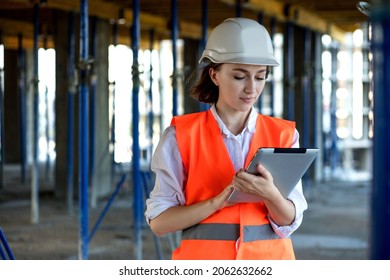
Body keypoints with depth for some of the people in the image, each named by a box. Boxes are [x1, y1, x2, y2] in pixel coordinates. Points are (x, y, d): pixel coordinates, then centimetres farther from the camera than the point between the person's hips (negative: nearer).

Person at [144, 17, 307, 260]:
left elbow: (290, 221, 0)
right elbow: (159, 221, -5)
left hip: (269, 263, 2)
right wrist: (218, 201, -17)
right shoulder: (181, 135, -1)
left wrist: (269, 194, -20)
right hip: (205, 261, -2)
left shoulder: (283, 134, 5)